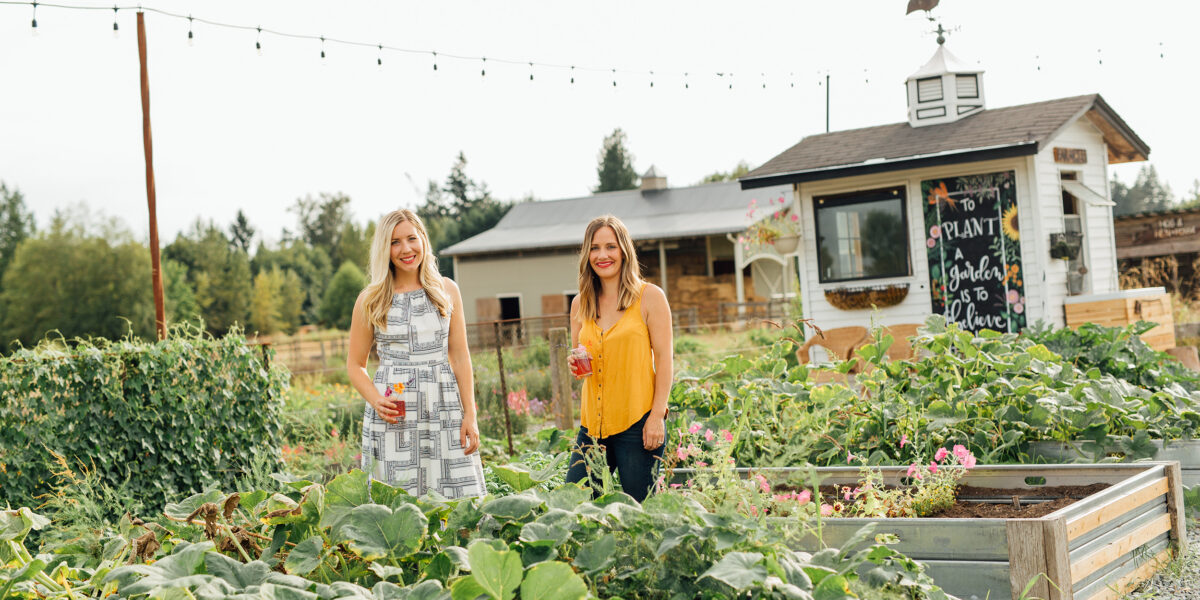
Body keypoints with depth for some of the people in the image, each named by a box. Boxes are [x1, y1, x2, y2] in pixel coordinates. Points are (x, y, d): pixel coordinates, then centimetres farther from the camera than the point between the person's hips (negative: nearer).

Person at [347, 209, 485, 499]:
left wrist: (470, 415, 1)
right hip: (393, 415, -1)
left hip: (444, 410, 1)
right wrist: (376, 401, -11)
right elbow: (355, 364, 8)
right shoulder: (371, 300, 4)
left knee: (461, 502, -4)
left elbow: (460, 357, 8)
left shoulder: (447, 291, 8)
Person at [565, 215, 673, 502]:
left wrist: (657, 416, -11)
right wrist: (576, 364, -1)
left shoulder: (649, 296, -2)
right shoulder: (581, 304, 12)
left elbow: (664, 358, -4)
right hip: (593, 422, 5)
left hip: (638, 422, -5)